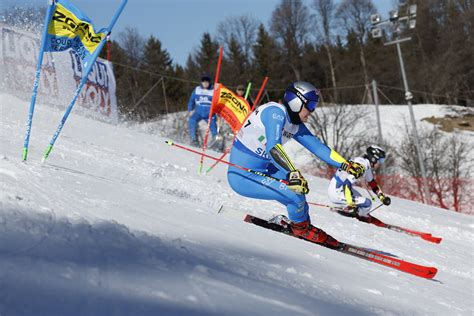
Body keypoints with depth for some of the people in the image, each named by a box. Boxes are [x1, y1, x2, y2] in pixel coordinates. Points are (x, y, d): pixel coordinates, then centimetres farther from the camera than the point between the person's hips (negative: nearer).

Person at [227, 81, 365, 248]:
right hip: (242, 177, -10)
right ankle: (302, 227, 8)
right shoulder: (276, 112, -20)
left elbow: (317, 146, 10)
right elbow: (273, 148, -35)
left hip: (260, 169, 10)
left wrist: (345, 164, 4)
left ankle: (303, 223, 25)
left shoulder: (295, 124, 6)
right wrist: (293, 173, -47)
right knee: (295, 193, -19)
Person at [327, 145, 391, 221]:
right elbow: (347, 184, -30)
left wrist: (383, 197, 16)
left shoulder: (367, 165, 8)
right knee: (367, 203, -13)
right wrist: (351, 204, -30)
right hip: (336, 194, -10)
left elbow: (372, 183, 22)